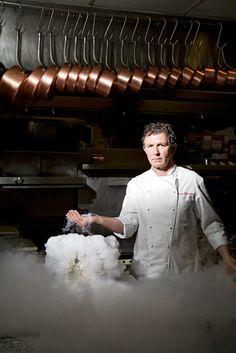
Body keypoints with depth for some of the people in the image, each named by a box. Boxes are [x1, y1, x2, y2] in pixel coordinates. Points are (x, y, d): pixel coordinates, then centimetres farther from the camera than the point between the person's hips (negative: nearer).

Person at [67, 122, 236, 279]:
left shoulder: (192, 180, -4)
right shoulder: (136, 184, 3)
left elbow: (211, 223, 0)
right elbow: (127, 225, 2)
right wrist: (96, 219, -12)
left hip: (183, 271, -1)